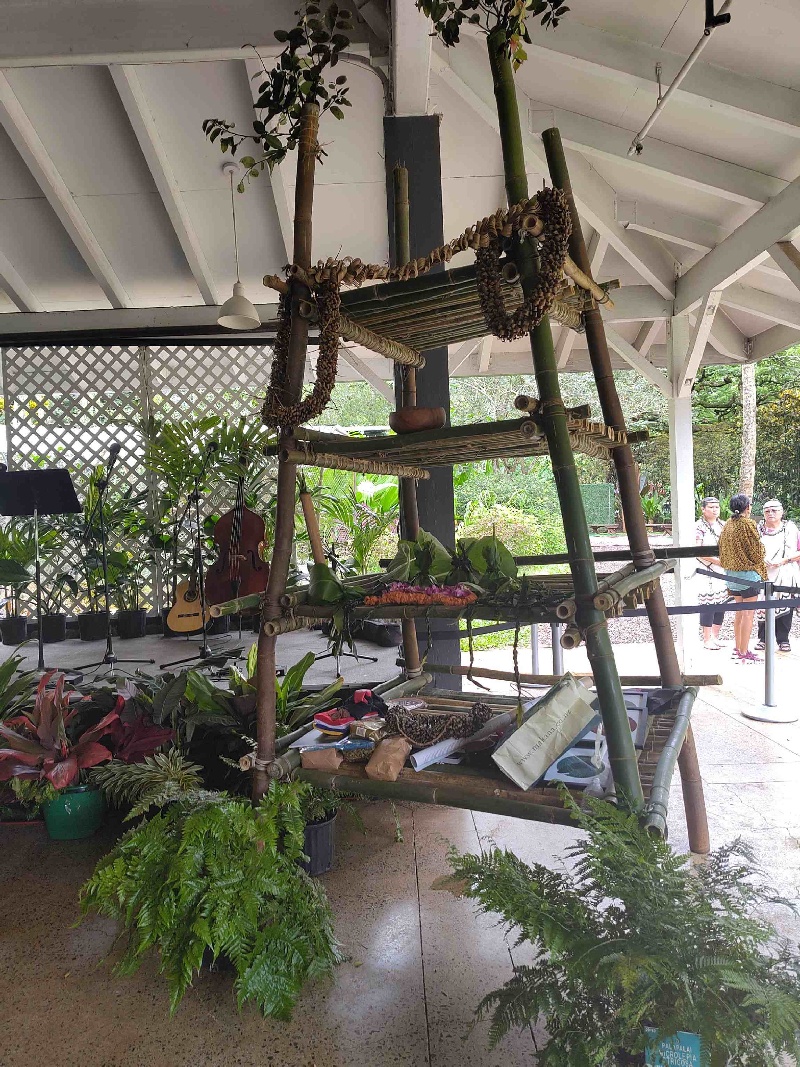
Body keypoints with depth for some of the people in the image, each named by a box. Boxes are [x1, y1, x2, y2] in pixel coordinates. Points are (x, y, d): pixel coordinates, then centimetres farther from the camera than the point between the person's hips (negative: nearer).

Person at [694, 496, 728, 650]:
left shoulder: (723, 525, 14)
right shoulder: (699, 527, -7)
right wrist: (717, 561, -16)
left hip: (724, 571, 7)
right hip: (707, 572, -7)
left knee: (722, 604, 8)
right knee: (708, 605, -6)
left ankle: (715, 637, 20)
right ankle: (707, 640, 4)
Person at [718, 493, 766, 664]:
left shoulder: (728, 525, 6)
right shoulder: (748, 524, -15)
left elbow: (722, 551, 11)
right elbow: (756, 551, -13)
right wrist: (762, 571, 4)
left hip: (732, 572, 8)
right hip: (748, 573, -7)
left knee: (739, 611, 17)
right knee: (748, 613, -3)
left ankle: (738, 648, 24)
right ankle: (744, 653, -1)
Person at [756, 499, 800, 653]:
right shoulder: (758, 529, 9)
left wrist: (785, 560, -13)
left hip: (786, 576, -1)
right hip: (764, 575, 1)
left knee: (784, 607, -1)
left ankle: (783, 640, 9)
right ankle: (763, 638, 8)